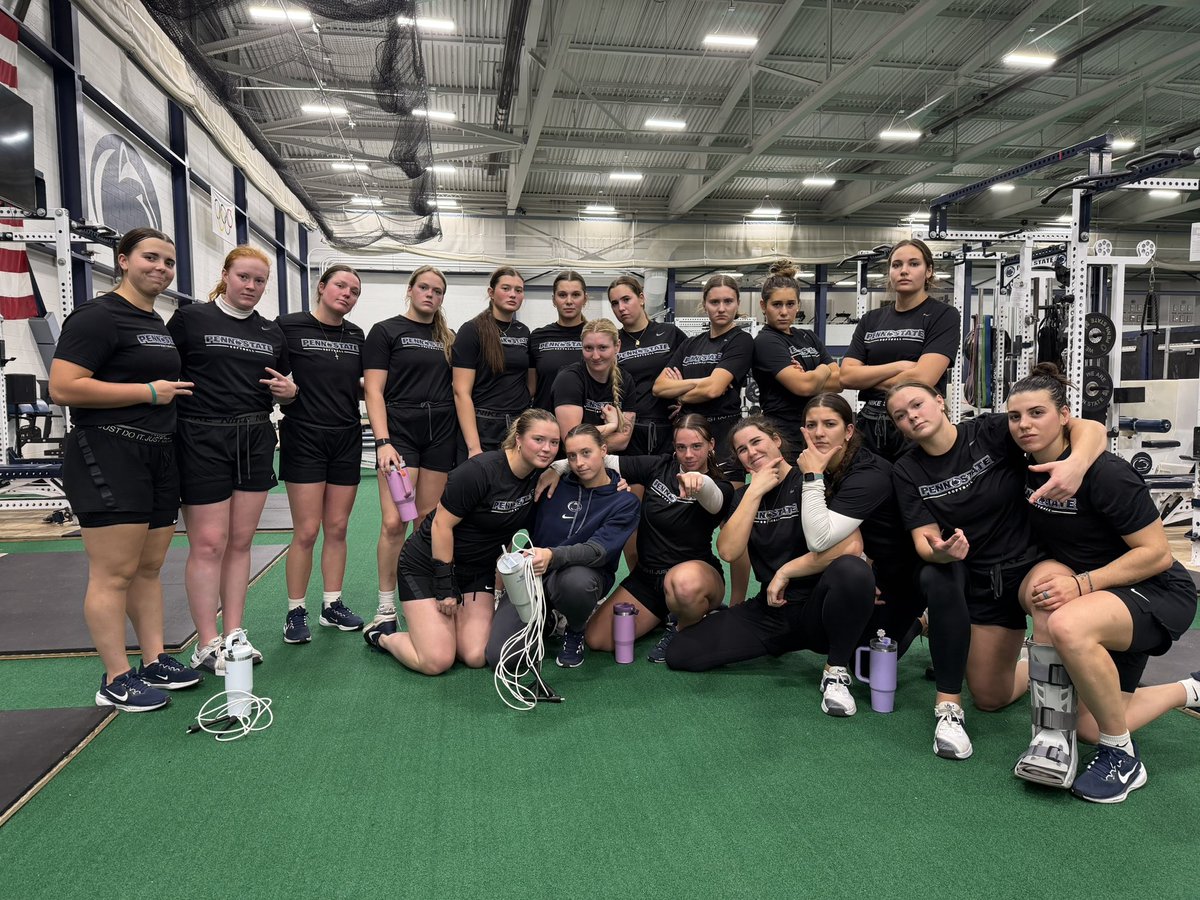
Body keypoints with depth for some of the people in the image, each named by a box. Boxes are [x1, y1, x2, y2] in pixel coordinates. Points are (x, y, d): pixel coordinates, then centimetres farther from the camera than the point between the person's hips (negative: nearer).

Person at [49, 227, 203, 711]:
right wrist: (150, 392, -16)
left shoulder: (158, 324, 19)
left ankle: (155, 661, 22)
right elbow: (63, 388, -19)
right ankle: (116, 680, 7)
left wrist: (177, 391, 15)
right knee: (114, 574, -3)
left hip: (159, 454, 9)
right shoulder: (98, 316, -9)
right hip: (109, 457, -9)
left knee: (149, 567, 13)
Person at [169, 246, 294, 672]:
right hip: (203, 441, -5)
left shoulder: (271, 332, 14)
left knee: (240, 542, 9)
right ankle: (206, 646, 7)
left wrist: (288, 389, 0)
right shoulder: (190, 318, -1)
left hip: (256, 441, 5)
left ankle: (234, 635, 18)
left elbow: (283, 388, 22)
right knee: (208, 544, -3)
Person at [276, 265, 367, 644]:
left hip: (347, 439, 5)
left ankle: (332, 605, 22)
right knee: (307, 532, -3)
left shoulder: (356, 335, 9)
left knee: (337, 529, 10)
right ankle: (296, 612, 12)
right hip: (305, 438, -4)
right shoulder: (289, 326, -5)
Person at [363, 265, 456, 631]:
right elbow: (373, 391, -5)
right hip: (400, 432, -4)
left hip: (441, 434, 4)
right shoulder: (386, 331, 2)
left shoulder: (448, 338, 15)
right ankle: (386, 605, 3)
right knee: (394, 522, -11)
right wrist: (382, 442, -16)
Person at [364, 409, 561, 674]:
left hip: (479, 570, 6)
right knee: (437, 661, -13)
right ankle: (384, 636, 15)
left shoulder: (539, 476, -7)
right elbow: (441, 524, -21)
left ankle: (441, 624, 22)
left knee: (476, 657, -8)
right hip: (426, 565, -6)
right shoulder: (481, 470, -26)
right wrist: (445, 584, -18)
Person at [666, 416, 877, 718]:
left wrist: (785, 572, -17)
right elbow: (728, 551, -8)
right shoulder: (745, 494, 7)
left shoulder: (812, 482, -9)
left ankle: (836, 670, -14)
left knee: (852, 570, -38)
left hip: (814, 607, -4)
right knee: (681, 653, -9)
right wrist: (755, 492, -12)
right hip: (771, 609, 5)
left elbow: (850, 546, -24)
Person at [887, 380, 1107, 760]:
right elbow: (923, 539, -12)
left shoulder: (991, 431, -14)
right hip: (977, 578, 2)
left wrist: (1077, 462, -45)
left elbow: (1090, 428, -21)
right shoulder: (907, 471, -4)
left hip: (1033, 563, -2)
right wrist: (939, 551, -37)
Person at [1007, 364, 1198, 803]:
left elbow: (1158, 553, -23)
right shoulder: (1029, 471, -5)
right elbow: (1048, 544, 11)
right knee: (1092, 729, 6)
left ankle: (1123, 758, -18)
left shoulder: (1104, 473, -25)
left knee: (1068, 626, -40)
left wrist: (1081, 584, -30)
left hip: (1159, 592, -7)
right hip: (1107, 600, 7)